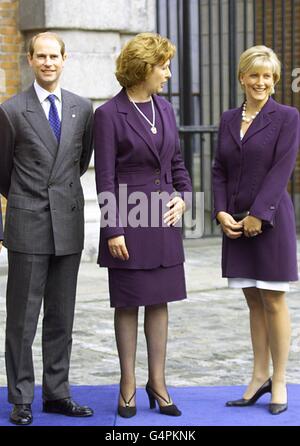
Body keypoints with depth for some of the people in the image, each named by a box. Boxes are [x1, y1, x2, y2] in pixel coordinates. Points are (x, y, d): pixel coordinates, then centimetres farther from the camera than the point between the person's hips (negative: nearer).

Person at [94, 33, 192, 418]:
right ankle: (128, 386, 15)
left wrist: (183, 196, 1)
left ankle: (157, 382, 18)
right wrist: (113, 230, -12)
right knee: (128, 304, 4)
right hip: (129, 219, -5)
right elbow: (105, 179, -10)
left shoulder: (163, 108, 8)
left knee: (159, 301, 9)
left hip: (164, 217, 5)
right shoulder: (109, 115, -9)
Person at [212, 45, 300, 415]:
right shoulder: (228, 119, 12)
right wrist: (222, 211, -4)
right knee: (253, 302, 11)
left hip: (269, 219, -5)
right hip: (236, 222, 5)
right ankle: (259, 377, 18)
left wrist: (257, 214, -16)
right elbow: (219, 170, 10)